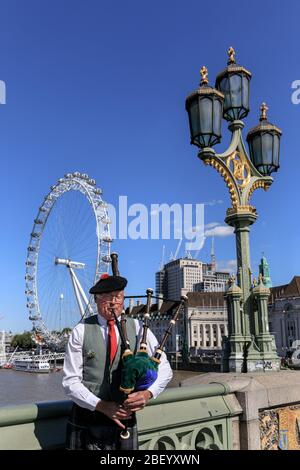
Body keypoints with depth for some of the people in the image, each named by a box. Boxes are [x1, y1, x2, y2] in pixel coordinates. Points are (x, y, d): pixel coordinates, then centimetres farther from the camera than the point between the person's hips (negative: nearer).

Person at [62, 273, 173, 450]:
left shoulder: (138, 329, -2)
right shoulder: (81, 331, -6)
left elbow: (165, 369, 0)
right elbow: (71, 382, -7)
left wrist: (148, 393, -17)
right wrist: (102, 406, -17)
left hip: (124, 419, 1)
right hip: (86, 422, -1)